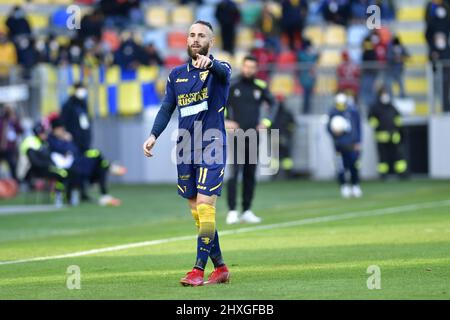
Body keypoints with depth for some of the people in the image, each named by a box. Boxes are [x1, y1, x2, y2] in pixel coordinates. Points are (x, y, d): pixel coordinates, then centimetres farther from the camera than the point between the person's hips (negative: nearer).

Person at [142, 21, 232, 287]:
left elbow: (223, 72, -27)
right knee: (196, 212, 6)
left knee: (204, 206, -15)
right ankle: (220, 267, 16)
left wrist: (209, 63, -51)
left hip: (212, 147, -6)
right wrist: (154, 135, -4)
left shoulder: (218, 70, -3)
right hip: (186, 150, 6)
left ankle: (199, 270, -14)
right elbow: (167, 108, 12)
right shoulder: (177, 75, 13)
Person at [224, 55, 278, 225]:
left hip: (253, 138, 4)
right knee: (234, 173, -13)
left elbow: (273, 103, 18)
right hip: (236, 136, -4)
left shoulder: (260, 87, 5)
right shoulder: (231, 86, -3)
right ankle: (232, 211, -12)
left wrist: (267, 122, 6)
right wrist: (224, 122, -9)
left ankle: (247, 211, 13)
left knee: (250, 176, 6)